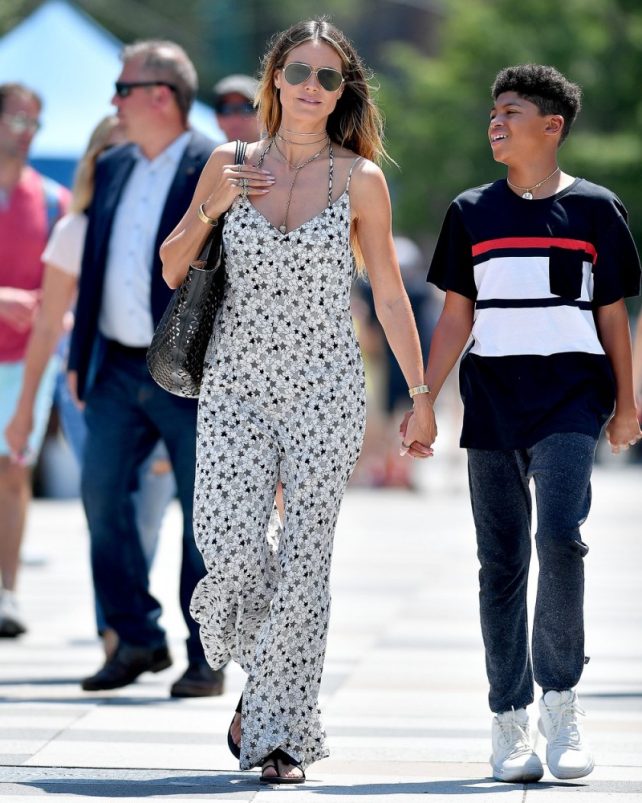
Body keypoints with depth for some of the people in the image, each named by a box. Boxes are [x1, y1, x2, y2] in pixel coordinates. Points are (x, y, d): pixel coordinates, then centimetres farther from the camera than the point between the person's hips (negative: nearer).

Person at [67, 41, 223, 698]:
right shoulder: (112, 169, 12)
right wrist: (79, 357, 15)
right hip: (119, 370, 6)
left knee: (202, 515, 1)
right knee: (102, 495, 3)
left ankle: (205, 660, 10)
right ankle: (137, 639, 14)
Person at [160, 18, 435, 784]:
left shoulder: (360, 180, 2)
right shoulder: (231, 164, 6)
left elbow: (389, 296, 7)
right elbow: (172, 269, 12)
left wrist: (421, 394, 5)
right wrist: (209, 208, -6)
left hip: (324, 385, -1)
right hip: (235, 380, 1)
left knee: (303, 560, -4)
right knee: (230, 543, -12)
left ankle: (280, 731, 4)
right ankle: (254, 665, 19)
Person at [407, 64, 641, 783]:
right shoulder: (472, 213, 9)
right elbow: (456, 317, 10)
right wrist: (423, 400, 4)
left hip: (569, 399, -2)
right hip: (491, 400, 3)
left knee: (560, 536, -20)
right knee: (501, 562, 4)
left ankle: (560, 702, -8)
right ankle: (509, 719, 9)